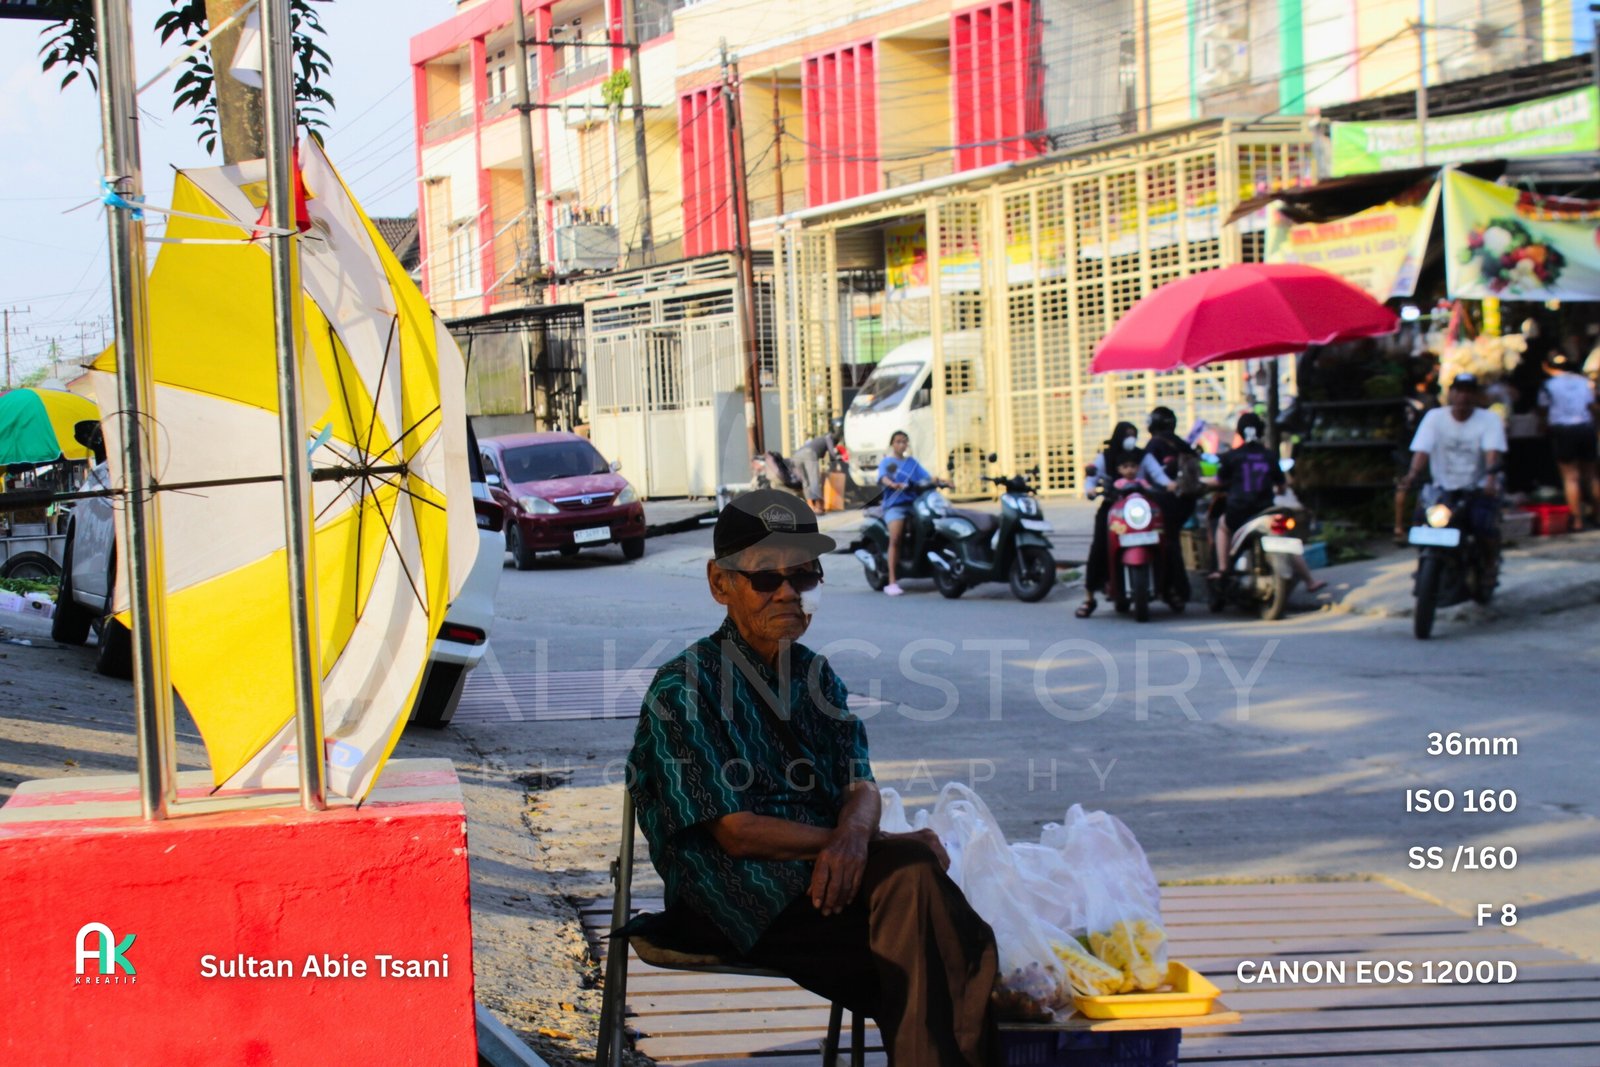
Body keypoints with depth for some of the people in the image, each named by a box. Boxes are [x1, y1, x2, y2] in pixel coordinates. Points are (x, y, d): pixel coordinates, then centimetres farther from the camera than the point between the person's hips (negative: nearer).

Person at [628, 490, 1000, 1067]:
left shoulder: (815, 674, 18)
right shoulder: (684, 689, -4)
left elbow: (860, 785, 7)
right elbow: (735, 831, -11)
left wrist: (853, 835, -20)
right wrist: (884, 843, -10)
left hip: (830, 872, 6)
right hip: (738, 899, -5)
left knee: (914, 875, -28)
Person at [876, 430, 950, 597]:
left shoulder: (912, 463, 22)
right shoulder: (886, 462, 9)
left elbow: (926, 477, 9)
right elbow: (883, 477, -11)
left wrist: (939, 481, -11)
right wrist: (893, 484, -32)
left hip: (913, 502, 5)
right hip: (894, 504, -5)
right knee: (895, 538, -23)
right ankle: (892, 582, -25)